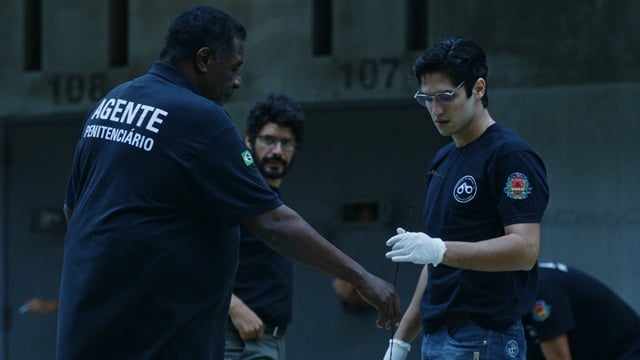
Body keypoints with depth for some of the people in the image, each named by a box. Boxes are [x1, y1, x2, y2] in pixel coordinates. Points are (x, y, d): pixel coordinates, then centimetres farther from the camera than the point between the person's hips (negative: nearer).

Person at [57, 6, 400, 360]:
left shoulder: (108, 105, 11)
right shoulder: (199, 118, -13)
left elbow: (72, 207, 19)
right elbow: (273, 222, -16)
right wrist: (361, 277, -12)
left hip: (89, 321, 8)